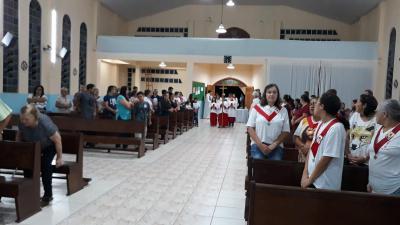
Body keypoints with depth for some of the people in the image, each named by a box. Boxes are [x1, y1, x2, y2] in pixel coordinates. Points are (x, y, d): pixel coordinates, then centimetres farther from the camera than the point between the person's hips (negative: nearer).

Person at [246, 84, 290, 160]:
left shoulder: (283, 110, 6)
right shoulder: (257, 108, 4)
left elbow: (286, 131, 4)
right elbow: (250, 128, 2)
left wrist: (274, 145, -8)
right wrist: (260, 144, -8)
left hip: (276, 147, 1)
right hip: (258, 146, -1)